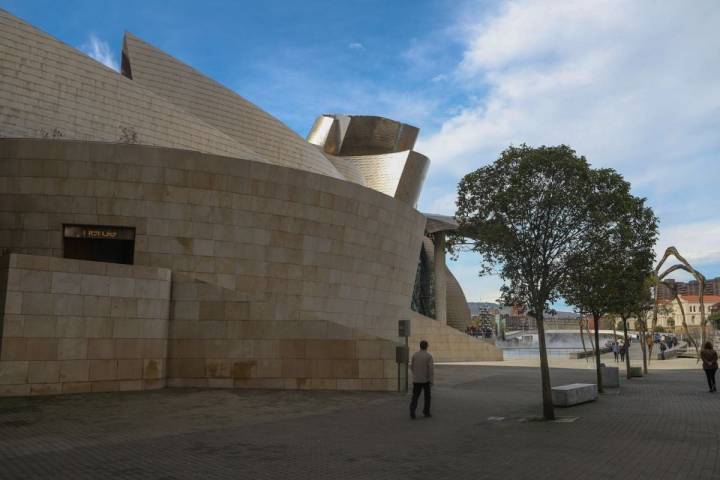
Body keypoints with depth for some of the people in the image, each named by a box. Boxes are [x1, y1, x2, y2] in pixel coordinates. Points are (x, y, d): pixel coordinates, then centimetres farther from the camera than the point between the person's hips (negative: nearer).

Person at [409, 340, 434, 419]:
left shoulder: (415, 354, -2)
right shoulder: (429, 356, -10)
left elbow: (411, 366, 4)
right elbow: (431, 368, -15)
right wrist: (431, 380, -10)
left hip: (416, 379, 2)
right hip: (426, 379, -2)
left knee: (415, 396, 5)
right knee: (427, 396, 16)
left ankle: (412, 411, -16)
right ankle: (426, 412, 22)